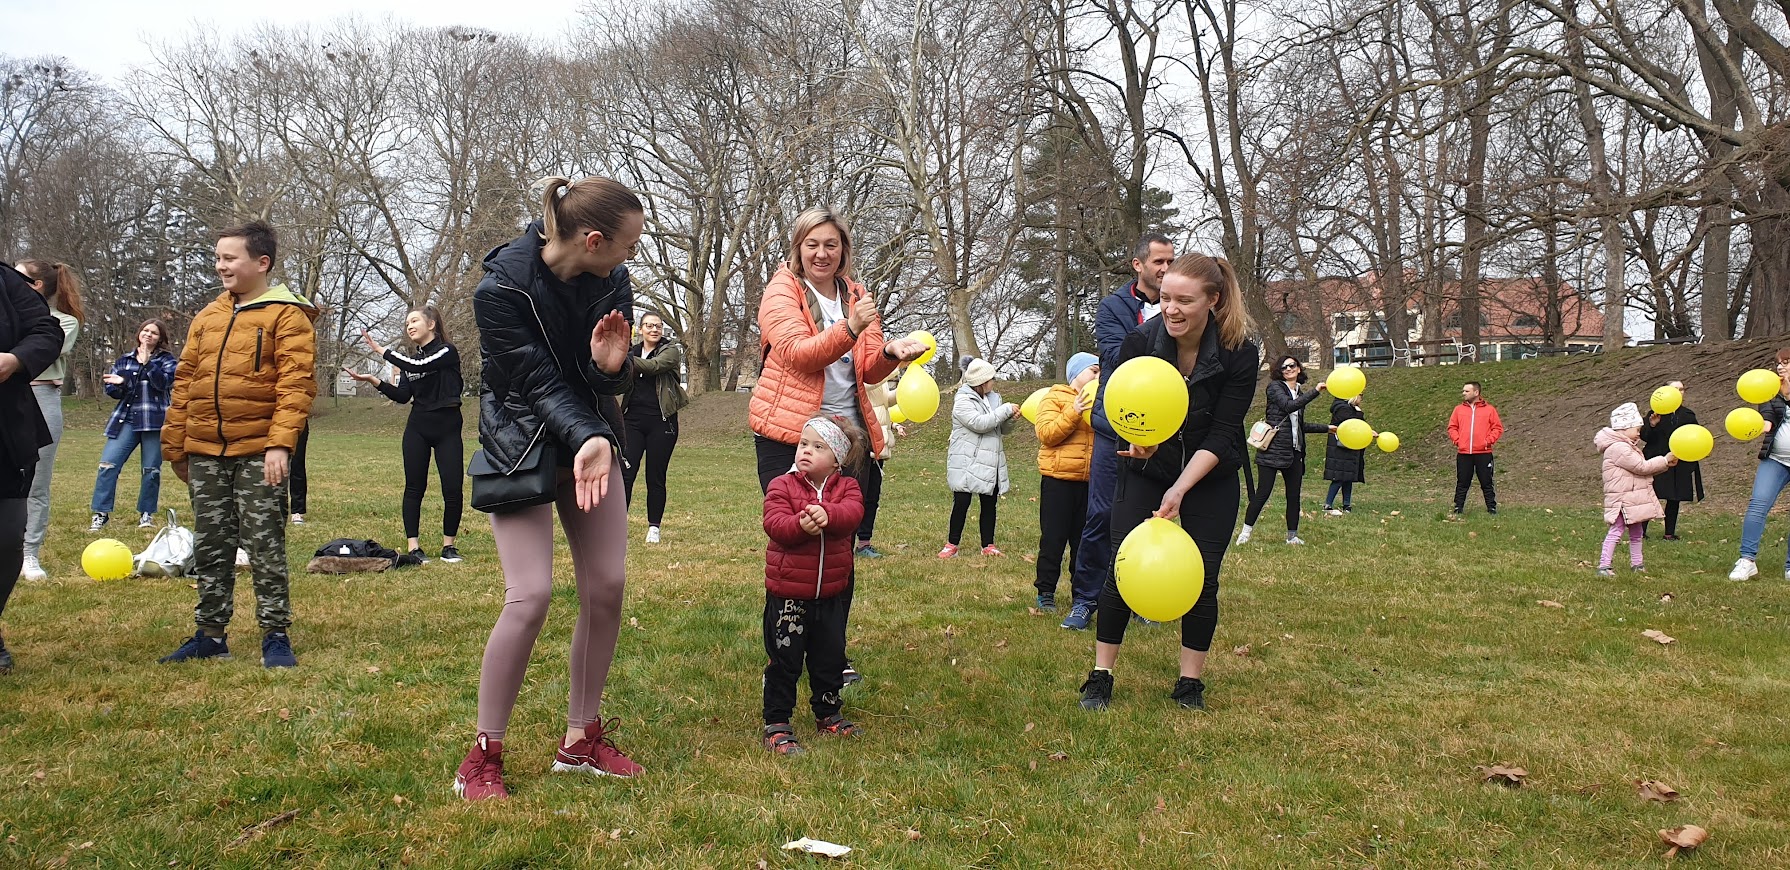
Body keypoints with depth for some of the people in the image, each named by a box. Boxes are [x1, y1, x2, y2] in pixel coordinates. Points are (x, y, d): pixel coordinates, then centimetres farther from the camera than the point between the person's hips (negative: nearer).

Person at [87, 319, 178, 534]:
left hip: (154, 422, -2)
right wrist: (118, 384, -8)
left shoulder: (166, 360, 7)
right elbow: (112, 390, 14)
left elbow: (164, 382, -11)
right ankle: (101, 513, -4)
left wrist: (147, 362, -17)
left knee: (151, 469, 1)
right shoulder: (124, 361, 16)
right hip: (127, 420, 2)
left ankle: (146, 514, 14)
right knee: (108, 464, -9)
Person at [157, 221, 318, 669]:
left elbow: (296, 383, -13)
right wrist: (174, 444, 13)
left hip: (258, 452, -6)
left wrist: (280, 443, -22)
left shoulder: (286, 315, -6)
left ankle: (276, 635, 7)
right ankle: (211, 634, 22)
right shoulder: (208, 316, 14)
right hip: (206, 452, 6)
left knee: (265, 545, -1)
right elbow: (185, 381, 16)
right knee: (210, 546, 12)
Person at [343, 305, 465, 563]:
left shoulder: (447, 351, -4)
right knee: (414, 488, 1)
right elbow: (403, 395, 4)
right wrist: (373, 380, -8)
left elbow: (420, 366, -21)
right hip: (417, 428, 5)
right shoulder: (410, 359, 14)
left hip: (447, 428, -5)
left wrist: (381, 350, -14)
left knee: (453, 489, -6)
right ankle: (413, 546, 3)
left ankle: (449, 545, 7)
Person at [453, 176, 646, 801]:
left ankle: (581, 739, 17)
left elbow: (615, 387, -3)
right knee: (530, 594, -15)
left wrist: (613, 366, -26)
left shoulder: (612, 282, -8)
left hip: (592, 438, 6)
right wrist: (589, 440, -38)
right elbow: (539, 383, -23)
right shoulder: (501, 289, -22)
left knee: (606, 586, 1)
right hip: (522, 443, -5)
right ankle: (481, 759, 0)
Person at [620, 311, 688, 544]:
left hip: (661, 421, -3)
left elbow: (654, 366, -20)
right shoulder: (632, 352, 14)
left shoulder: (671, 351, 0)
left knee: (656, 477, 2)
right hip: (633, 420, 3)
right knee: (624, 473, -7)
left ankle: (654, 527, 12)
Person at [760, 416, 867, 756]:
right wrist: (801, 524, -40)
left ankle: (827, 714, 35)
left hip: (830, 594, 3)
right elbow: (774, 524, -21)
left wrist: (826, 515, -39)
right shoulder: (782, 486, -6)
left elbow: (853, 513, -19)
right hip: (787, 593, -3)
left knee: (830, 658, 17)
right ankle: (776, 724, 13)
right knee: (784, 661, 3)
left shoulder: (846, 487, 1)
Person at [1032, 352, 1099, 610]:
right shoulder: (1055, 398, 0)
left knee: (1084, 540, 10)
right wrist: (1074, 413, -19)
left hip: (1090, 481, 5)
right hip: (1059, 479, -5)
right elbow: (1046, 434, -12)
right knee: (1053, 538, 0)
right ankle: (1045, 592, 8)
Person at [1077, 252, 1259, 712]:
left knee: (1201, 576, -2)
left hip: (1210, 477, 0)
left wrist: (1179, 490, -29)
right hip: (1145, 470, 0)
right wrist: (1140, 440, -33)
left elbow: (1222, 435, -19)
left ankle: (1190, 683, 14)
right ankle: (1100, 678, 5)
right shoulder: (1140, 342, -19)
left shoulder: (1240, 354, -21)